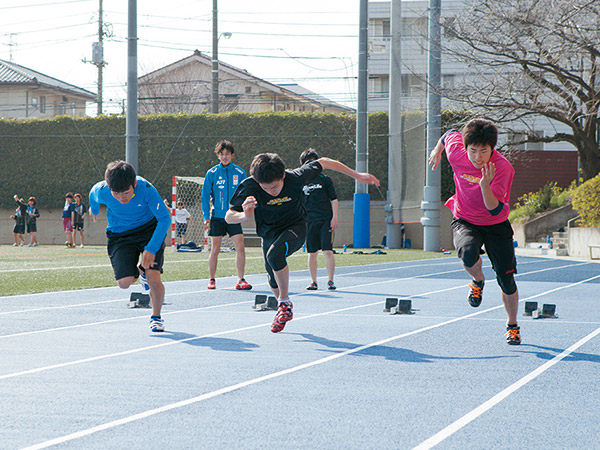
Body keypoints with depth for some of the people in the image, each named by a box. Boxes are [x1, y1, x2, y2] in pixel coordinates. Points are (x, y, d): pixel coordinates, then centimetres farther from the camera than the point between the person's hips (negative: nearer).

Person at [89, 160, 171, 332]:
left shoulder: (146, 189, -31)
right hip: (119, 235, 2)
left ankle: (156, 316, 13)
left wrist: (151, 249, -27)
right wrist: (94, 209, 26)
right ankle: (140, 269, 25)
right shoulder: (101, 191, -25)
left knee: (154, 279, -16)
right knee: (124, 282, -12)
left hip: (149, 229, -2)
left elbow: (164, 218, -20)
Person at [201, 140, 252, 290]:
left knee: (240, 248, -8)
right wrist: (206, 216, -3)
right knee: (215, 249, 2)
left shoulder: (240, 173, 4)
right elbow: (205, 196, 4)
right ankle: (211, 280, 13)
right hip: (217, 216, -1)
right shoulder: (212, 173, 1)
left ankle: (240, 280, -3)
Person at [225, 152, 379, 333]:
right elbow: (229, 216, -23)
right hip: (269, 234, 3)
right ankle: (283, 304, 48)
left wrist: (357, 175, -3)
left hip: (295, 228, -3)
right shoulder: (249, 187, -28)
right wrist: (244, 216, -47)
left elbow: (323, 162, -11)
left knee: (274, 255, -32)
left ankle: (284, 302, -12)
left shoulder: (296, 177, -29)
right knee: (274, 281, 14)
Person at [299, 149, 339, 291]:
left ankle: (330, 281, -2)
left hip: (326, 220, -2)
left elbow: (333, 199, 5)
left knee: (327, 250, -10)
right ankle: (314, 282, 12)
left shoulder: (325, 179, 4)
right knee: (312, 253, 3)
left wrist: (334, 218, -2)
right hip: (309, 221, 2)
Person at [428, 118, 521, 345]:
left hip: (495, 224, -1)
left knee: (506, 279, -2)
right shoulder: (456, 152, -20)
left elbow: (495, 210, -33)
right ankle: (478, 281, 2)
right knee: (468, 253, -33)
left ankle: (512, 326, 24)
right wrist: (437, 150, 22)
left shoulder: (503, 168, -28)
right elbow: (451, 134, 5)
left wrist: (485, 186, -49)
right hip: (465, 221, 1)